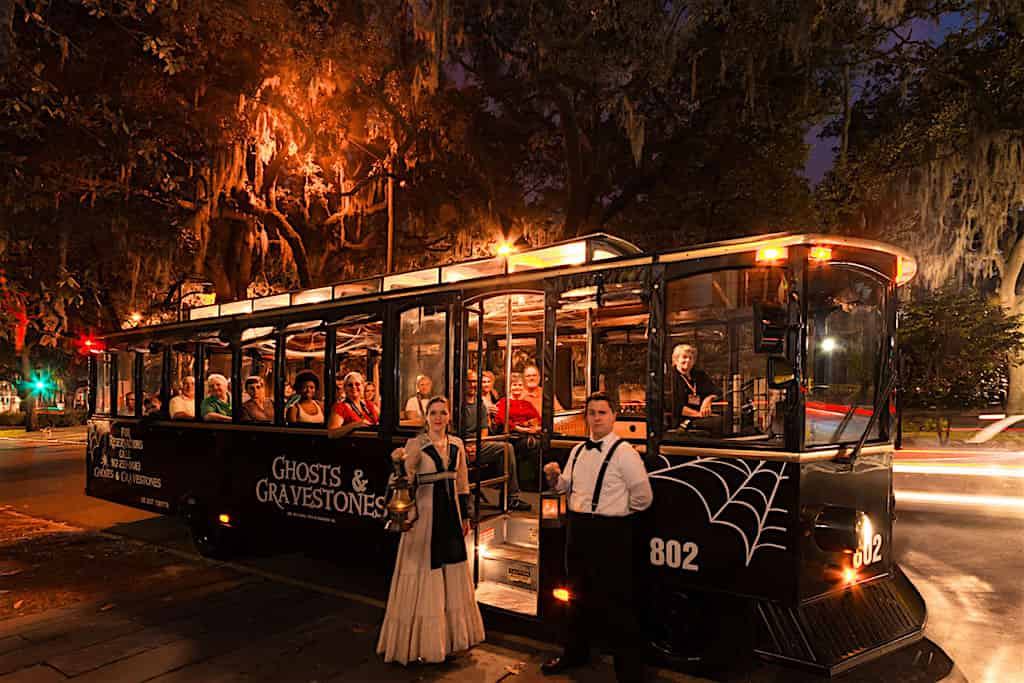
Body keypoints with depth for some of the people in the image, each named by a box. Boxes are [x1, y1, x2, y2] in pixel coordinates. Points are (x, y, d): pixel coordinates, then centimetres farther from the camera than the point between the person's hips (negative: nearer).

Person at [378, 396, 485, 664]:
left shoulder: (456, 444, 7)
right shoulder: (415, 444, -8)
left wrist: (465, 515, 14)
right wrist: (399, 462, -37)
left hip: (450, 513, 6)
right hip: (425, 514, -6)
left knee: (452, 574, 15)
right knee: (425, 577, 1)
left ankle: (450, 635, 32)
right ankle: (421, 641, 17)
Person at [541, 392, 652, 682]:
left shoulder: (624, 452, -13)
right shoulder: (577, 451, 9)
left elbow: (643, 496, -13)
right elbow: (566, 486, 19)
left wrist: (615, 513, -1)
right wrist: (555, 477, -2)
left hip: (610, 533, -7)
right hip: (578, 528, 7)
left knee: (616, 603, -1)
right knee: (578, 594, 21)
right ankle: (575, 653, 40)